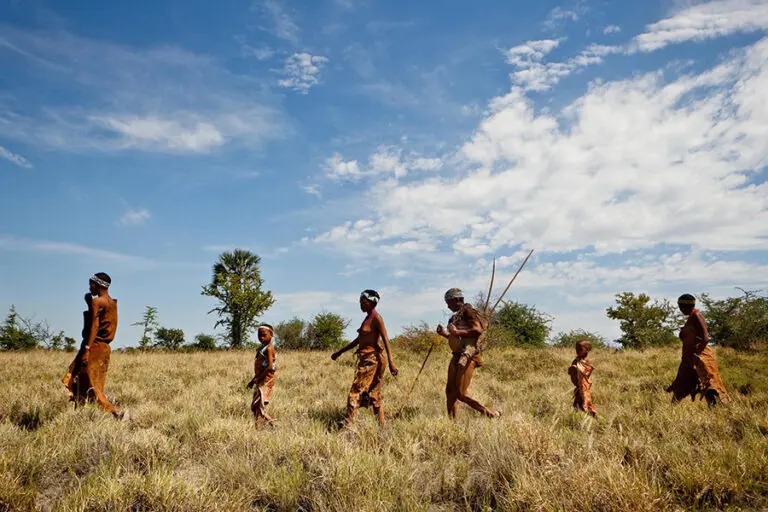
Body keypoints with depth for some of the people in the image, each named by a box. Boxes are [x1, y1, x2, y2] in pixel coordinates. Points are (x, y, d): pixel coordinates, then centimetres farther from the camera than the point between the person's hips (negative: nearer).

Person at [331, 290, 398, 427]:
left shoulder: (376, 318, -11)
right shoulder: (368, 318, 16)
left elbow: (386, 340, -17)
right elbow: (358, 340, 23)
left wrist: (391, 362, -24)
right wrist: (340, 352, 26)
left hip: (371, 359, -9)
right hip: (365, 359, 9)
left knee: (355, 392, -10)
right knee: (374, 395, 11)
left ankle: (347, 425, -9)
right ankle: (382, 426, 15)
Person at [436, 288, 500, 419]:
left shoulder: (468, 311, -7)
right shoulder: (457, 315, 20)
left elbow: (478, 330, -21)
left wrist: (456, 332, -18)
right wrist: (445, 334, 17)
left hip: (467, 357, -9)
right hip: (457, 356, 9)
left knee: (460, 394, -11)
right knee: (449, 391, 6)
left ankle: (491, 414, -1)